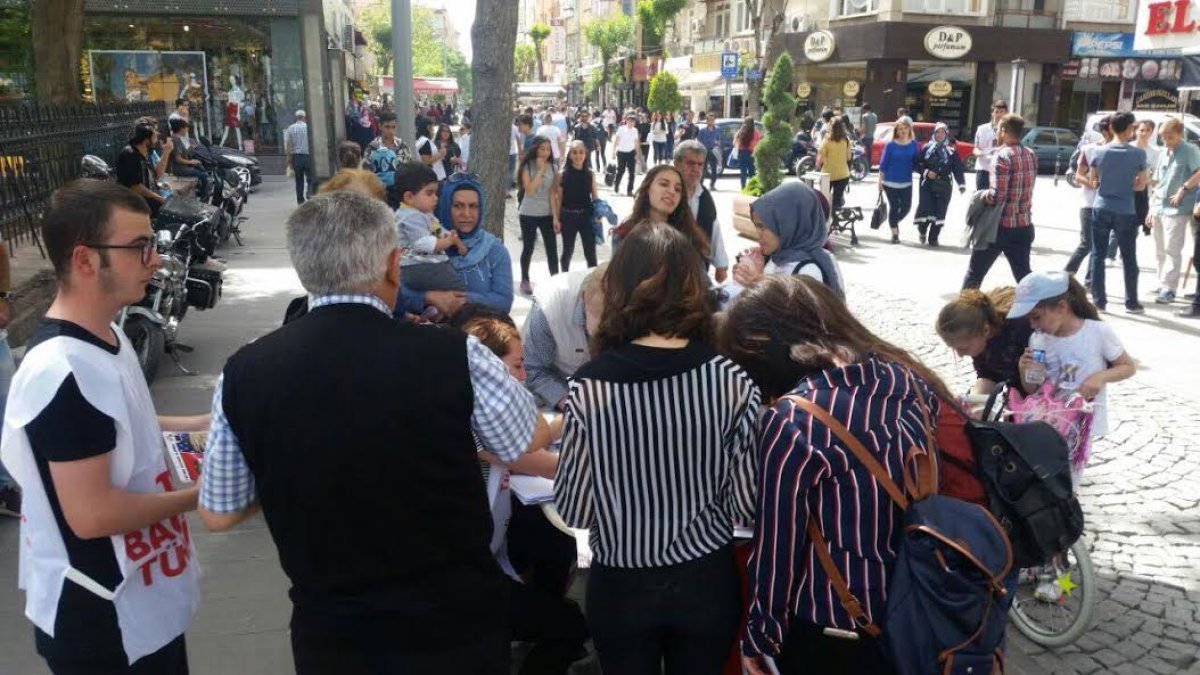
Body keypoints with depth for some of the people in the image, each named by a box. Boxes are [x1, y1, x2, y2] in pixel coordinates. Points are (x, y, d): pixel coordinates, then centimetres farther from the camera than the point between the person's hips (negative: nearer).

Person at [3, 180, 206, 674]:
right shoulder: (63, 373, -28)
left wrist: (191, 426, 4)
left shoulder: (105, 335, 3)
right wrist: (201, 494, -17)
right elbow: (92, 514, -27)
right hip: (100, 620, -9)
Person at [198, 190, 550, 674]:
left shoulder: (243, 373, -13)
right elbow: (533, 440, -1)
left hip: (328, 632, 2)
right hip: (457, 622, -1)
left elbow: (217, 515, 1)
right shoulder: (453, 356, -21)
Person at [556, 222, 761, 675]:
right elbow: (746, 504, -10)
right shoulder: (732, 381, -16)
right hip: (707, 581, 1)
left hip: (621, 585, 0)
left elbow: (575, 510, -11)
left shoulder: (589, 387, -18)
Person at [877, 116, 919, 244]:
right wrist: (880, 181, -4)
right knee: (894, 206, 3)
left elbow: (916, 163, 9)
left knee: (906, 207, 2)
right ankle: (894, 233, 16)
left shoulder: (913, 144, 1)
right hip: (890, 182, -2)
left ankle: (895, 221, 33)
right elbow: (883, 163, -3)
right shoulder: (890, 145, -5)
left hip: (906, 182, 2)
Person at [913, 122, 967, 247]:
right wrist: (926, 172, -12)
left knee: (939, 213, -3)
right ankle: (922, 229, 20)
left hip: (944, 186, 1)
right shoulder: (927, 148, 5)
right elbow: (918, 164, 7)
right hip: (927, 185, -1)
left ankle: (933, 238, 12)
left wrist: (961, 184, -9)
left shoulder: (952, 152, 6)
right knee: (926, 210, -11)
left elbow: (957, 170, 3)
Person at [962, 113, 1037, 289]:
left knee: (975, 272, 6)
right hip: (1024, 226, 6)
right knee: (1023, 274, 12)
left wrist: (985, 196, -2)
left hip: (1001, 226, -6)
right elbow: (1025, 187, 15)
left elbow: (999, 195, -21)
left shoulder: (1004, 155, -15)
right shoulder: (1031, 155, 8)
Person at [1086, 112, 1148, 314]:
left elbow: (1092, 182, 3)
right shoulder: (1139, 154, -8)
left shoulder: (1098, 151, -5)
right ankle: (1131, 303, 18)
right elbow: (1141, 185, 0)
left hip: (1101, 209, 1)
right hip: (1126, 212, -1)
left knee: (1098, 256, 9)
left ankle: (1099, 300, 10)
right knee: (1129, 259, 10)